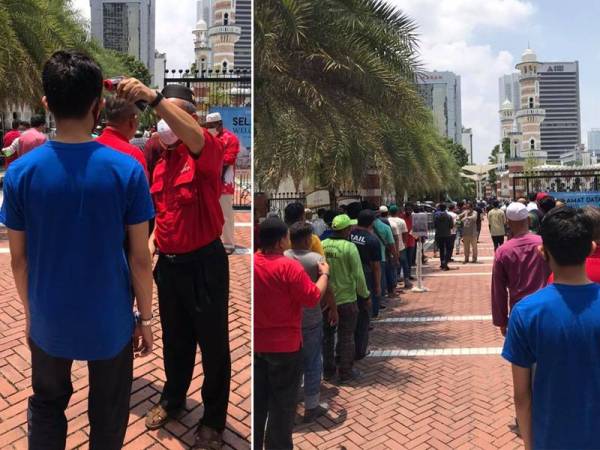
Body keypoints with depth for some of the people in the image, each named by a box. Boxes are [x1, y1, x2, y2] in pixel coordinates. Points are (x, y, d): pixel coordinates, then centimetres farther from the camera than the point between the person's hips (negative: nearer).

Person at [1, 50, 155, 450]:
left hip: (49, 321, 2)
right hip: (110, 321, -1)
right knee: (109, 416, 20)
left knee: (47, 405, 26)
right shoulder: (127, 170, -17)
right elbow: (140, 259, -12)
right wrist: (145, 317, 2)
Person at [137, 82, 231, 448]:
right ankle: (173, 399, 44)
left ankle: (214, 420, 24)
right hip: (168, 262, 7)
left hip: (204, 262, -7)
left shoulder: (207, 152, -12)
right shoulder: (161, 163, 9)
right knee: (175, 338, 22)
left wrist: (153, 97, -47)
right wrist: (153, 240, 4)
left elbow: (194, 137, -38)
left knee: (213, 342, 7)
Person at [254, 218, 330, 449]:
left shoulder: (253, 263, -3)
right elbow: (313, 299, -17)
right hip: (284, 345, -5)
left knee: (257, 400, 18)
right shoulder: (289, 267, -20)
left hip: (256, 343, 5)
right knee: (282, 403, 9)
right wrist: (325, 274, -2)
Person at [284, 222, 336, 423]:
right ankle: (311, 407, 17)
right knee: (313, 363, 9)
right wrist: (333, 309, 4)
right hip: (310, 320, -4)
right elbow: (326, 290, -12)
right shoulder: (316, 259, -15)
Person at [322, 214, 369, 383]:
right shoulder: (349, 247, -17)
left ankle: (328, 370, 28)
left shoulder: (322, 245, -5)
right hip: (346, 299, -4)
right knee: (346, 337, 10)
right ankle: (345, 372, 18)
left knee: (327, 335, 18)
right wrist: (364, 293, 1)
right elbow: (358, 275, -15)